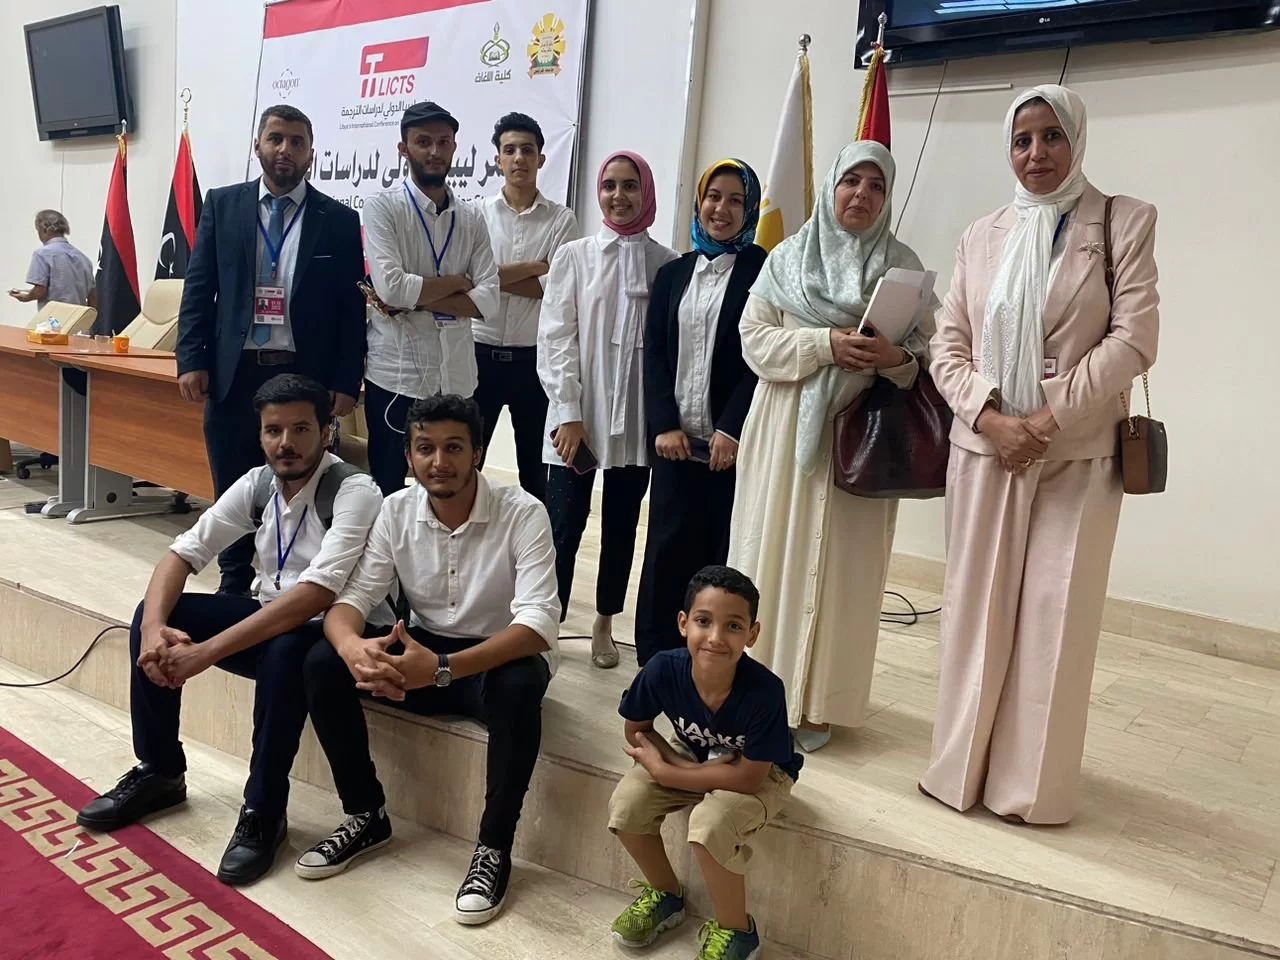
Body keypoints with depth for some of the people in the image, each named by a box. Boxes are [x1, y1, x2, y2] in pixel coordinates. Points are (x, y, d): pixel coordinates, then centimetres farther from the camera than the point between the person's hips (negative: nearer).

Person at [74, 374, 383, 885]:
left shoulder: (354, 492, -23)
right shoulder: (257, 484, -2)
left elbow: (317, 594, -33)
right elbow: (182, 552, -2)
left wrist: (208, 650, -34)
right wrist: (153, 626, -22)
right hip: (268, 619, 7)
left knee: (284, 650, -38)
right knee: (153, 616, -7)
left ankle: (263, 811, -18)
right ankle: (158, 772, 10)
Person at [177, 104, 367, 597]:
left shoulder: (339, 219, 3)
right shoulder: (222, 204, 8)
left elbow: (352, 307, 1)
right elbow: (198, 288, 6)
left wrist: (346, 382, -5)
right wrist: (192, 360, -3)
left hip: (304, 376, -2)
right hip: (234, 372, 2)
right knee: (232, 491, 11)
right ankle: (234, 586, 26)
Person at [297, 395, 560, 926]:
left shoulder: (523, 514, -21)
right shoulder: (395, 510, -7)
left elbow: (539, 623, -30)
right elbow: (351, 597, -10)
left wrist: (442, 668, -42)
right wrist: (352, 647, -36)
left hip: (500, 657, -4)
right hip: (422, 649, 5)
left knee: (518, 687, -38)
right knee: (322, 663, -17)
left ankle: (494, 847, -16)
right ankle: (366, 816, 2)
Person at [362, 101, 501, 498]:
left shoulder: (471, 217, 8)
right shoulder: (383, 207, -3)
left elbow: (488, 300, -3)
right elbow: (390, 286, -18)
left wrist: (415, 297, -12)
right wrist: (455, 282, -6)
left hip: (456, 377, 4)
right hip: (395, 374, -4)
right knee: (387, 490, 9)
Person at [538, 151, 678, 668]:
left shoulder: (667, 263, 3)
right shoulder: (573, 256, 3)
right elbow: (556, 336, -2)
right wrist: (568, 412, -11)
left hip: (637, 419, 1)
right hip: (578, 415, -1)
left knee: (621, 525, 11)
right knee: (563, 525, -1)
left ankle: (604, 624, 27)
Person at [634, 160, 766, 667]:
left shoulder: (763, 271, 0)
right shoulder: (673, 274, 14)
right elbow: (654, 355, 8)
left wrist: (732, 430, -14)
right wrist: (664, 426, -4)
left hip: (735, 442, -3)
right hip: (676, 439, 4)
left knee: (727, 555, 1)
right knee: (668, 552, 5)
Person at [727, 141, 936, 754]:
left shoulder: (903, 266, 6)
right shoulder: (787, 256, 6)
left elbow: (928, 352, 5)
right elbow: (754, 339, -1)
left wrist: (897, 359, -18)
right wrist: (825, 343, -15)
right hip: (786, 427, 1)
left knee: (840, 561, 2)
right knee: (774, 553, 3)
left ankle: (818, 701, 14)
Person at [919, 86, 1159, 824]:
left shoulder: (1125, 223, 2)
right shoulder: (982, 237, 11)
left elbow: (1134, 340, -7)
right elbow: (948, 347, 5)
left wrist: (1048, 419, -15)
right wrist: (990, 418, -11)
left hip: (1077, 454, -2)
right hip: (984, 449, 3)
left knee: (1055, 617, 1)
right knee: (976, 610, 8)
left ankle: (1033, 782, 15)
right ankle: (963, 766, 21)